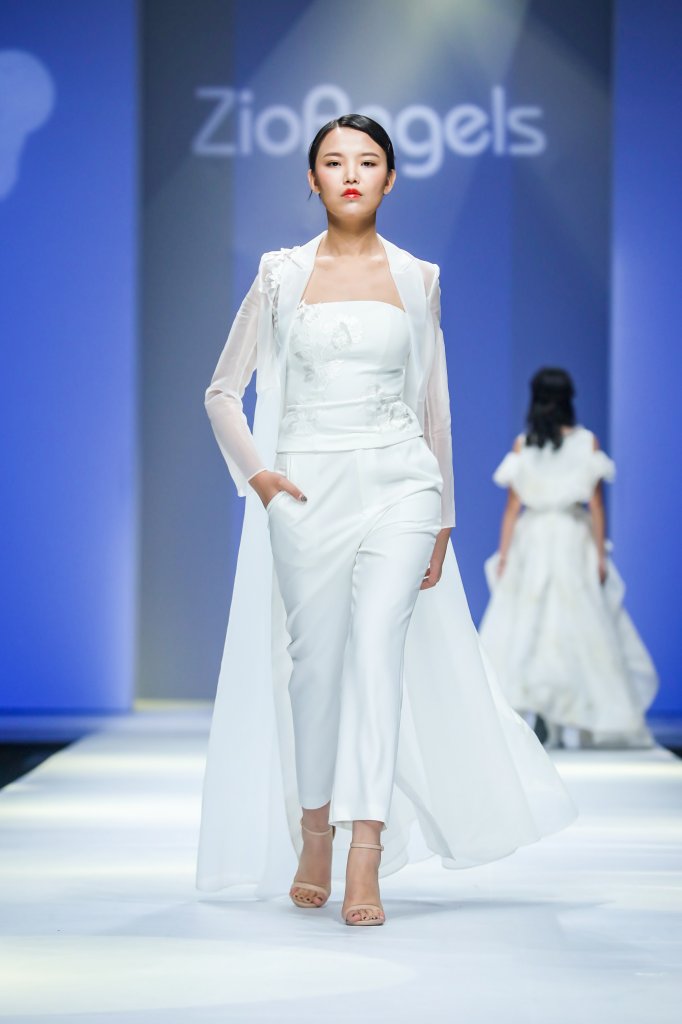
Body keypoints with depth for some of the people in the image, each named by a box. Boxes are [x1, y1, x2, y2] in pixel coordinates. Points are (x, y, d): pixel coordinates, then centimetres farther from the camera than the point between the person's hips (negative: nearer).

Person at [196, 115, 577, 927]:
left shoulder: (417, 278, 9)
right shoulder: (282, 275, 6)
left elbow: (434, 402, 14)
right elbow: (222, 392, 11)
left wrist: (443, 514, 12)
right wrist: (255, 473, -4)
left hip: (398, 483, 0)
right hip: (308, 488, 1)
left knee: (377, 642, -17)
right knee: (315, 660, 4)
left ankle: (365, 863, -22)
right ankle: (313, 839, 24)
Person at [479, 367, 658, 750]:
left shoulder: (522, 445, 1)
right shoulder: (587, 442, 0)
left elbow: (512, 506, 0)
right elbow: (596, 505, -2)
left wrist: (503, 555, 3)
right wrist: (601, 555, 2)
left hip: (530, 544, 1)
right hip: (574, 543, -1)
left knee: (522, 630, 1)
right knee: (581, 630, 4)